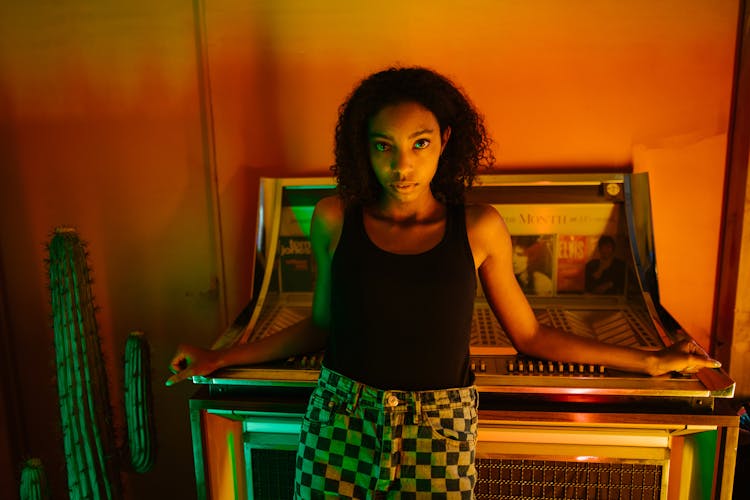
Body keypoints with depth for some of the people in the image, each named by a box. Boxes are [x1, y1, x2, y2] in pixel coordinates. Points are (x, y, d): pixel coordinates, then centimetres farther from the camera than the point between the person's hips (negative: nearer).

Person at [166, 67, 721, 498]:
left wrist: (650, 360, 6)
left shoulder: (479, 227, -6)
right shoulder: (335, 218, -4)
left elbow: (530, 333, 3)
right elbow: (322, 325, 7)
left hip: (439, 431, 0)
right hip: (340, 421, 1)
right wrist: (220, 358, 9)